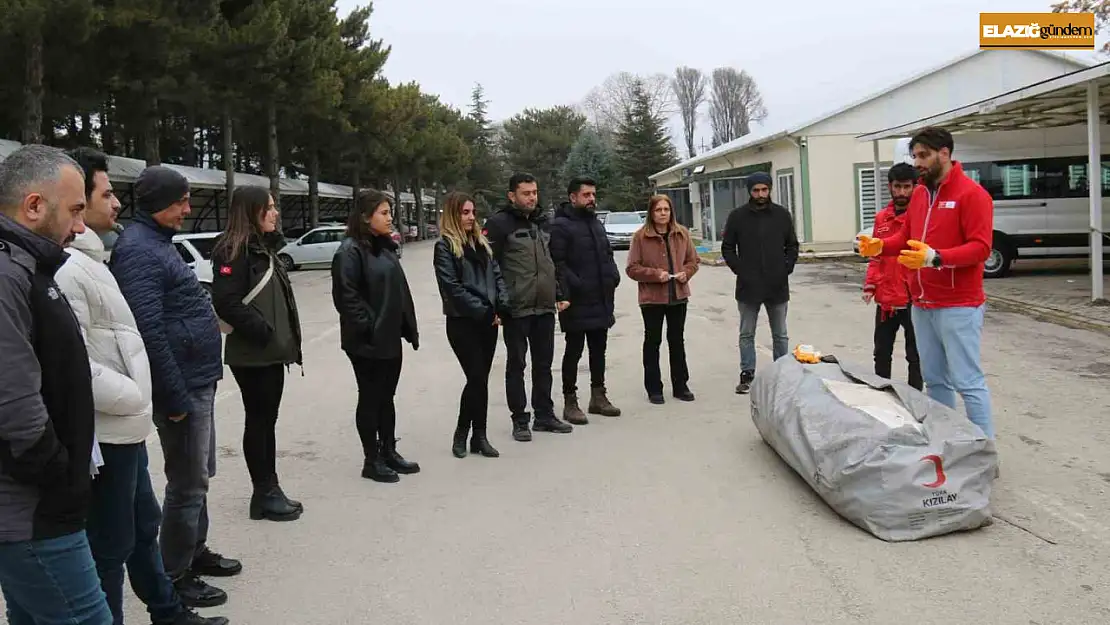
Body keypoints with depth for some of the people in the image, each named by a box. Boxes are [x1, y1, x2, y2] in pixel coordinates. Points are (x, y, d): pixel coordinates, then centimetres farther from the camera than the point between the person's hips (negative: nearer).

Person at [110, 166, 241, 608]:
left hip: (198, 381, 10)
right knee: (188, 483, 0)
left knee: (198, 476, 20)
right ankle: (175, 577, 13)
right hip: (182, 387, -10)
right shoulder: (138, 249, -18)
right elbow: (149, 331, -24)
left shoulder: (157, 242, 15)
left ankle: (195, 552, 35)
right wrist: (175, 397, -23)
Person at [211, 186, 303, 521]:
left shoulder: (263, 247, 15)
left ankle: (270, 489, 22)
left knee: (267, 421, 14)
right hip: (252, 355, -9)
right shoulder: (233, 250, -15)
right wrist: (262, 331, -21)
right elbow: (226, 302, -23)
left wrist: (285, 337, 12)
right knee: (257, 421, 0)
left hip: (272, 352, 9)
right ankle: (264, 494, 10)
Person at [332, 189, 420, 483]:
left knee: (387, 396, 15)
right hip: (367, 341, -8)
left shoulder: (385, 247, 13)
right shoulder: (350, 250, -14)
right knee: (370, 398, 2)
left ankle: (389, 452, 27)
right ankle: (372, 460, 13)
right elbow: (346, 296, -20)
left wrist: (407, 327, 12)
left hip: (390, 337, 8)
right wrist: (368, 328, -20)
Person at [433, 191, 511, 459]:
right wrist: (483, 311, -15)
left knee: (480, 379, 7)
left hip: (488, 320, 6)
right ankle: (462, 434, 8)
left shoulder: (480, 243, 16)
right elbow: (452, 287, -13)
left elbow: (496, 275, 13)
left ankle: (478, 436, 14)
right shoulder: (444, 246, -6)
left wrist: (502, 305, -3)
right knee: (477, 378, -8)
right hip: (462, 322, -6)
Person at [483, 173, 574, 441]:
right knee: (516, 365, 5)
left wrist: (559, 295, 14)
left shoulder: (544, 221, 12)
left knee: (544, 363, 13)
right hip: (516, 308, -6)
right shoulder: (499, 223, -9)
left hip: (545, 307, 6)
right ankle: (520, 420, 13)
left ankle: (544, 415, 24)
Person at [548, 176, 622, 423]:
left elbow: (608, 255, 23)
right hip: (577, 303, -8)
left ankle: (598, 396, 28)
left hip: (601, 301, 8)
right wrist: (574, 286, -24)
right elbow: (558, 263, -19)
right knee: (574, 352, 1)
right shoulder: (561, 226, -11)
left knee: (598, 350, 16)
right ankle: (570, 402, 10)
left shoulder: (596, 224, 17)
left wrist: (613, 276, 6)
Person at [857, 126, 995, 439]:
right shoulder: (920, 194, 14)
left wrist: (936, 257, -30)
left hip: (958, 307, -7)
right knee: (934, 379, 13)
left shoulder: (972, 193, -10)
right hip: (922, 305, 8)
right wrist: (880, 246, -2)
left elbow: (980, 247, -17)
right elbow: (906, 237, 18)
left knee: (967, 381, -5)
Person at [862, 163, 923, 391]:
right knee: (882, 353, 16)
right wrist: (870, 284, 4)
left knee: (915, 356, 7)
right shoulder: (881, 218, 9)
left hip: (913, 300, -5)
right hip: (885, 299, 5)